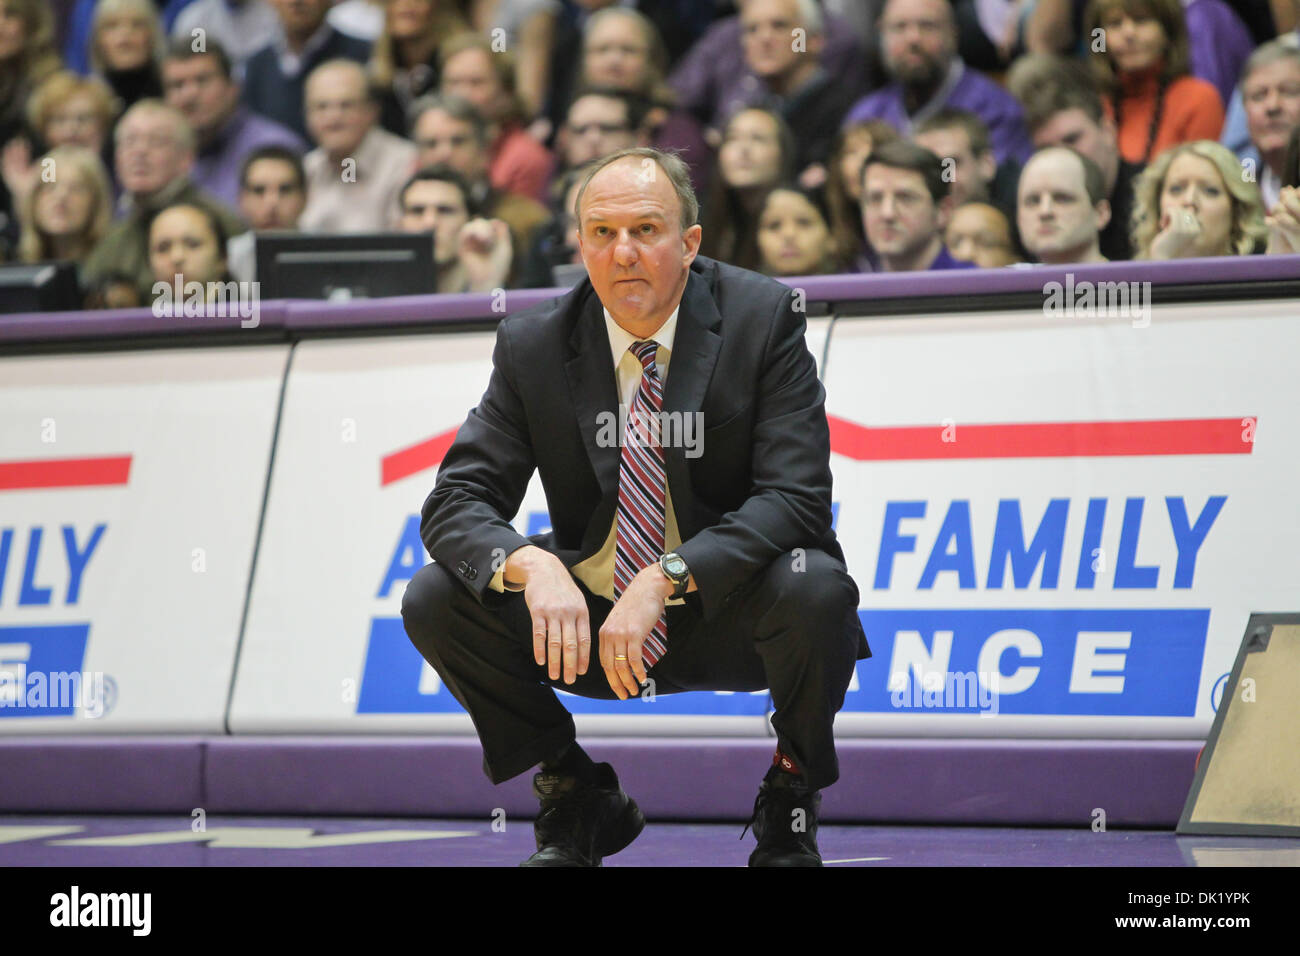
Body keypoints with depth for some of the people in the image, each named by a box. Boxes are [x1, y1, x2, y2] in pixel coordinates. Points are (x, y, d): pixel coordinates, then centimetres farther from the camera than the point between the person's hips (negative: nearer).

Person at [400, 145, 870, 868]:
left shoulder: (764, 319, -12)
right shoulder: (533, 346, -4)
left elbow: (796, 500, -20)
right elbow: (455, 503, -8)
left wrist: (666, 580, -33)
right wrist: (531, 566, -32)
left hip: (729, 614, -3)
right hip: (587, 619, 3)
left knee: (814, 589, -34)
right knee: (434, 601, -17)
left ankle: (792, 799, -4)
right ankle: (579, 798, 4)